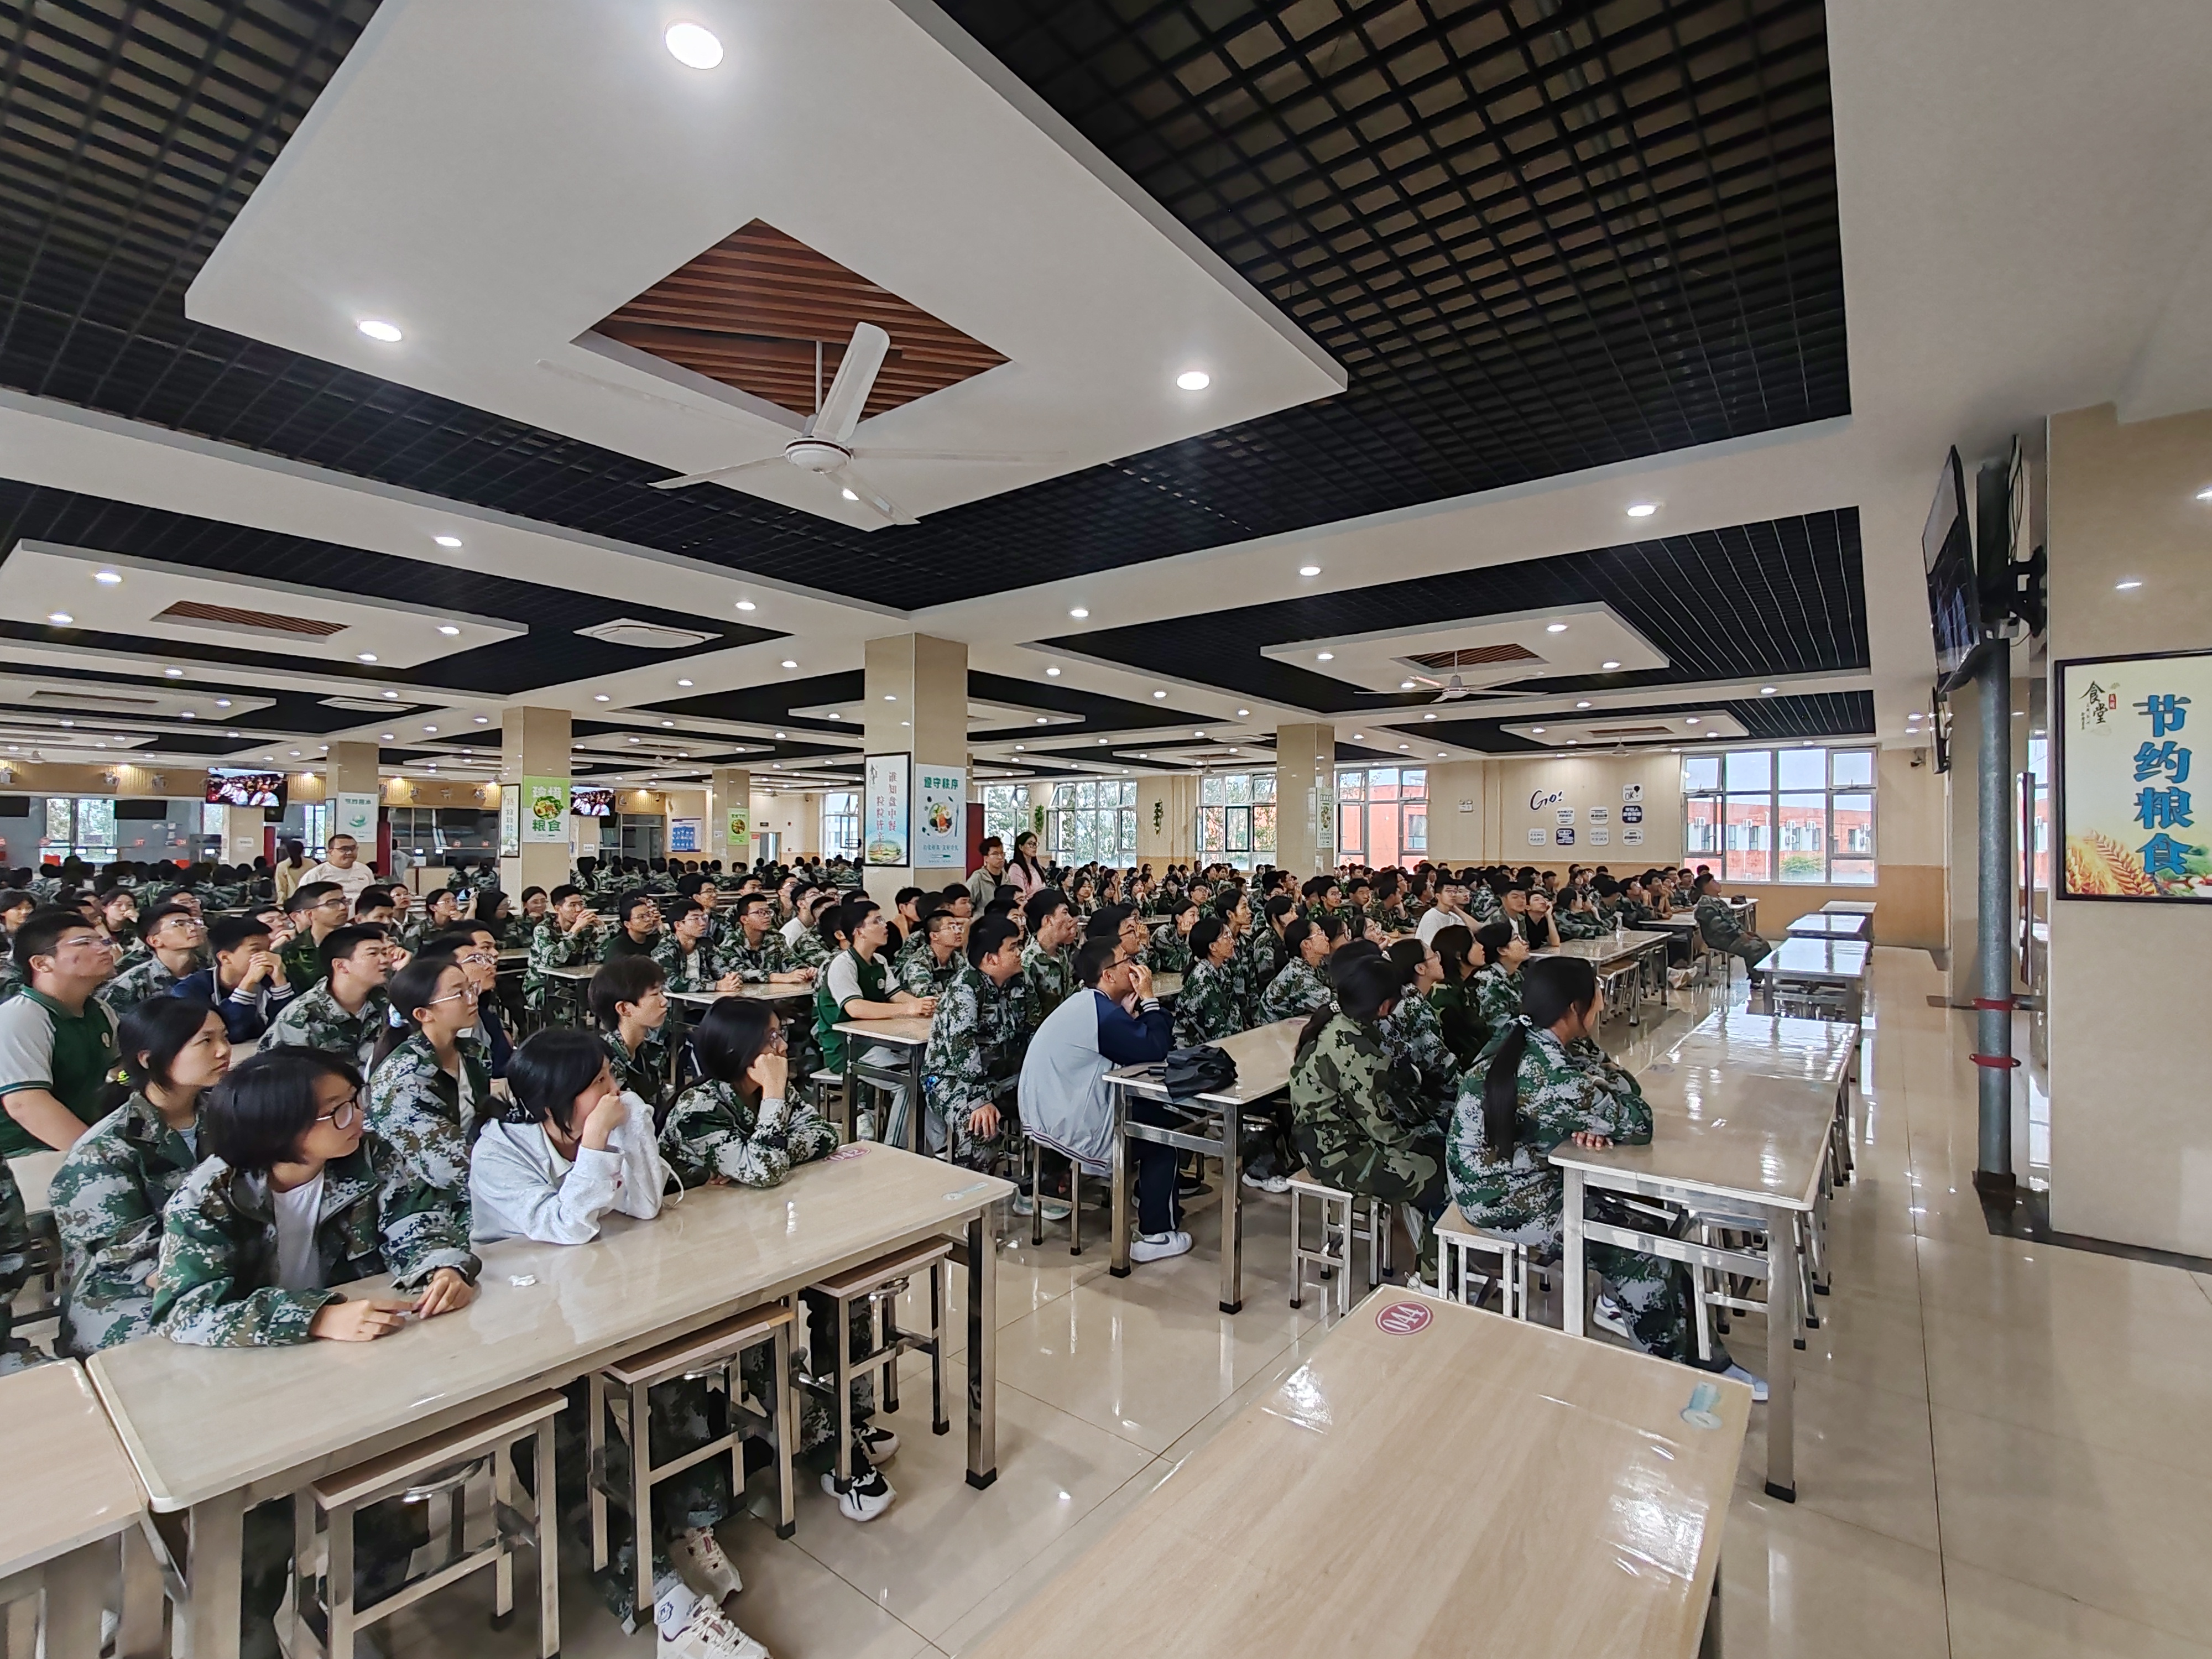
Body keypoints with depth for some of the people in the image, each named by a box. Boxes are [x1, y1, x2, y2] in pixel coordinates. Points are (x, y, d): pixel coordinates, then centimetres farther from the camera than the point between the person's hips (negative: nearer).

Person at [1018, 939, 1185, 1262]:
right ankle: (1157, 1235, 11)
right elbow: (1156, 1051, -20)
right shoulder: (1103, 1014, -21)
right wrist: (1148, 998, -11)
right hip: (1068, 1129, -10)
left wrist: (1135, 1004, 2)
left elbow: (1135, 1046, 13)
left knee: (1150, 1109, 22)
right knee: (1164, 1129, 7)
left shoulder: (1085, 1004, 10)